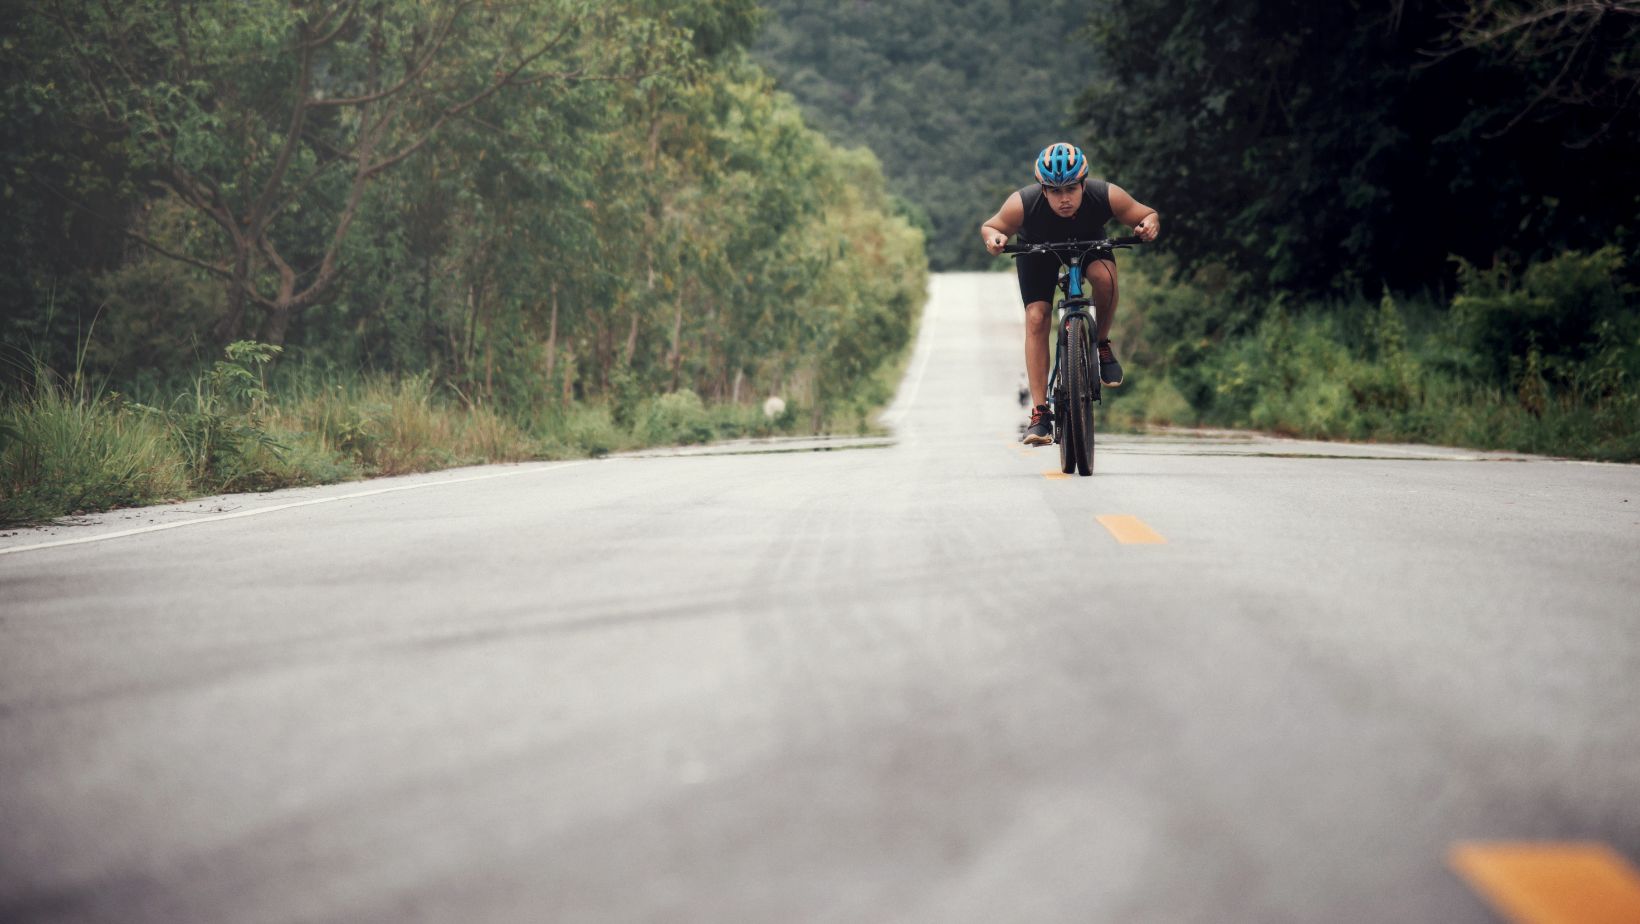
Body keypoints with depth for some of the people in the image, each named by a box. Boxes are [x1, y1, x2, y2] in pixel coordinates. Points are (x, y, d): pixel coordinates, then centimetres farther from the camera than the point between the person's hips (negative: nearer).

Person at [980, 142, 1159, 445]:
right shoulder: (1023, 204, -36)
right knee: (1036, 318, -15)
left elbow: (1147, 215, -19)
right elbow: (989, 227, -19)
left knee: (1104, 274, -33)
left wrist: (1149, 225, -42)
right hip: (1038, 249, 0)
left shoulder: (1106, 196, -34)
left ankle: (1102, 344, -6)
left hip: (1089, 242, 0)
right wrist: (994, 238, -42)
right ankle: (1040, 414, -12)